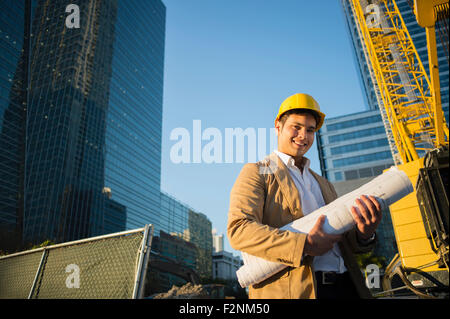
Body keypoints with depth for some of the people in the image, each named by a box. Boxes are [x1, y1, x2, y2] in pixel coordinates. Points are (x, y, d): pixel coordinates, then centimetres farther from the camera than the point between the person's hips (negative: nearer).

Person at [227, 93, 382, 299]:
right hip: (292, 290, -5)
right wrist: (305, 245, -20)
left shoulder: (323, 184, 21)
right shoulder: (256, 173, 2)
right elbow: (238, 230, -13)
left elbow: (342, 241, 18)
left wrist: (363, 235, -5)